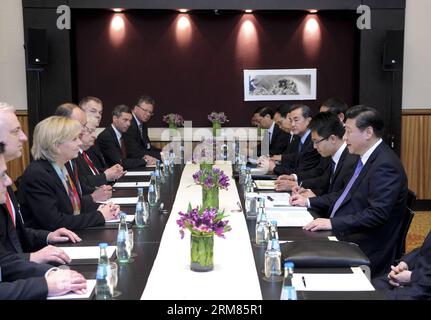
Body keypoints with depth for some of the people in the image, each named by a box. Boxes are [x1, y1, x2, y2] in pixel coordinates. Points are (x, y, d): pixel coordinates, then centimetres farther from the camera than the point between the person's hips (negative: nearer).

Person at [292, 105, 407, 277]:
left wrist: (333, 223, -27)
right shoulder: (366, 159, 11)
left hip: (364, 252, -9)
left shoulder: (386, 165, -19)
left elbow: (377, 214, -25)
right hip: (341, 234, 9)